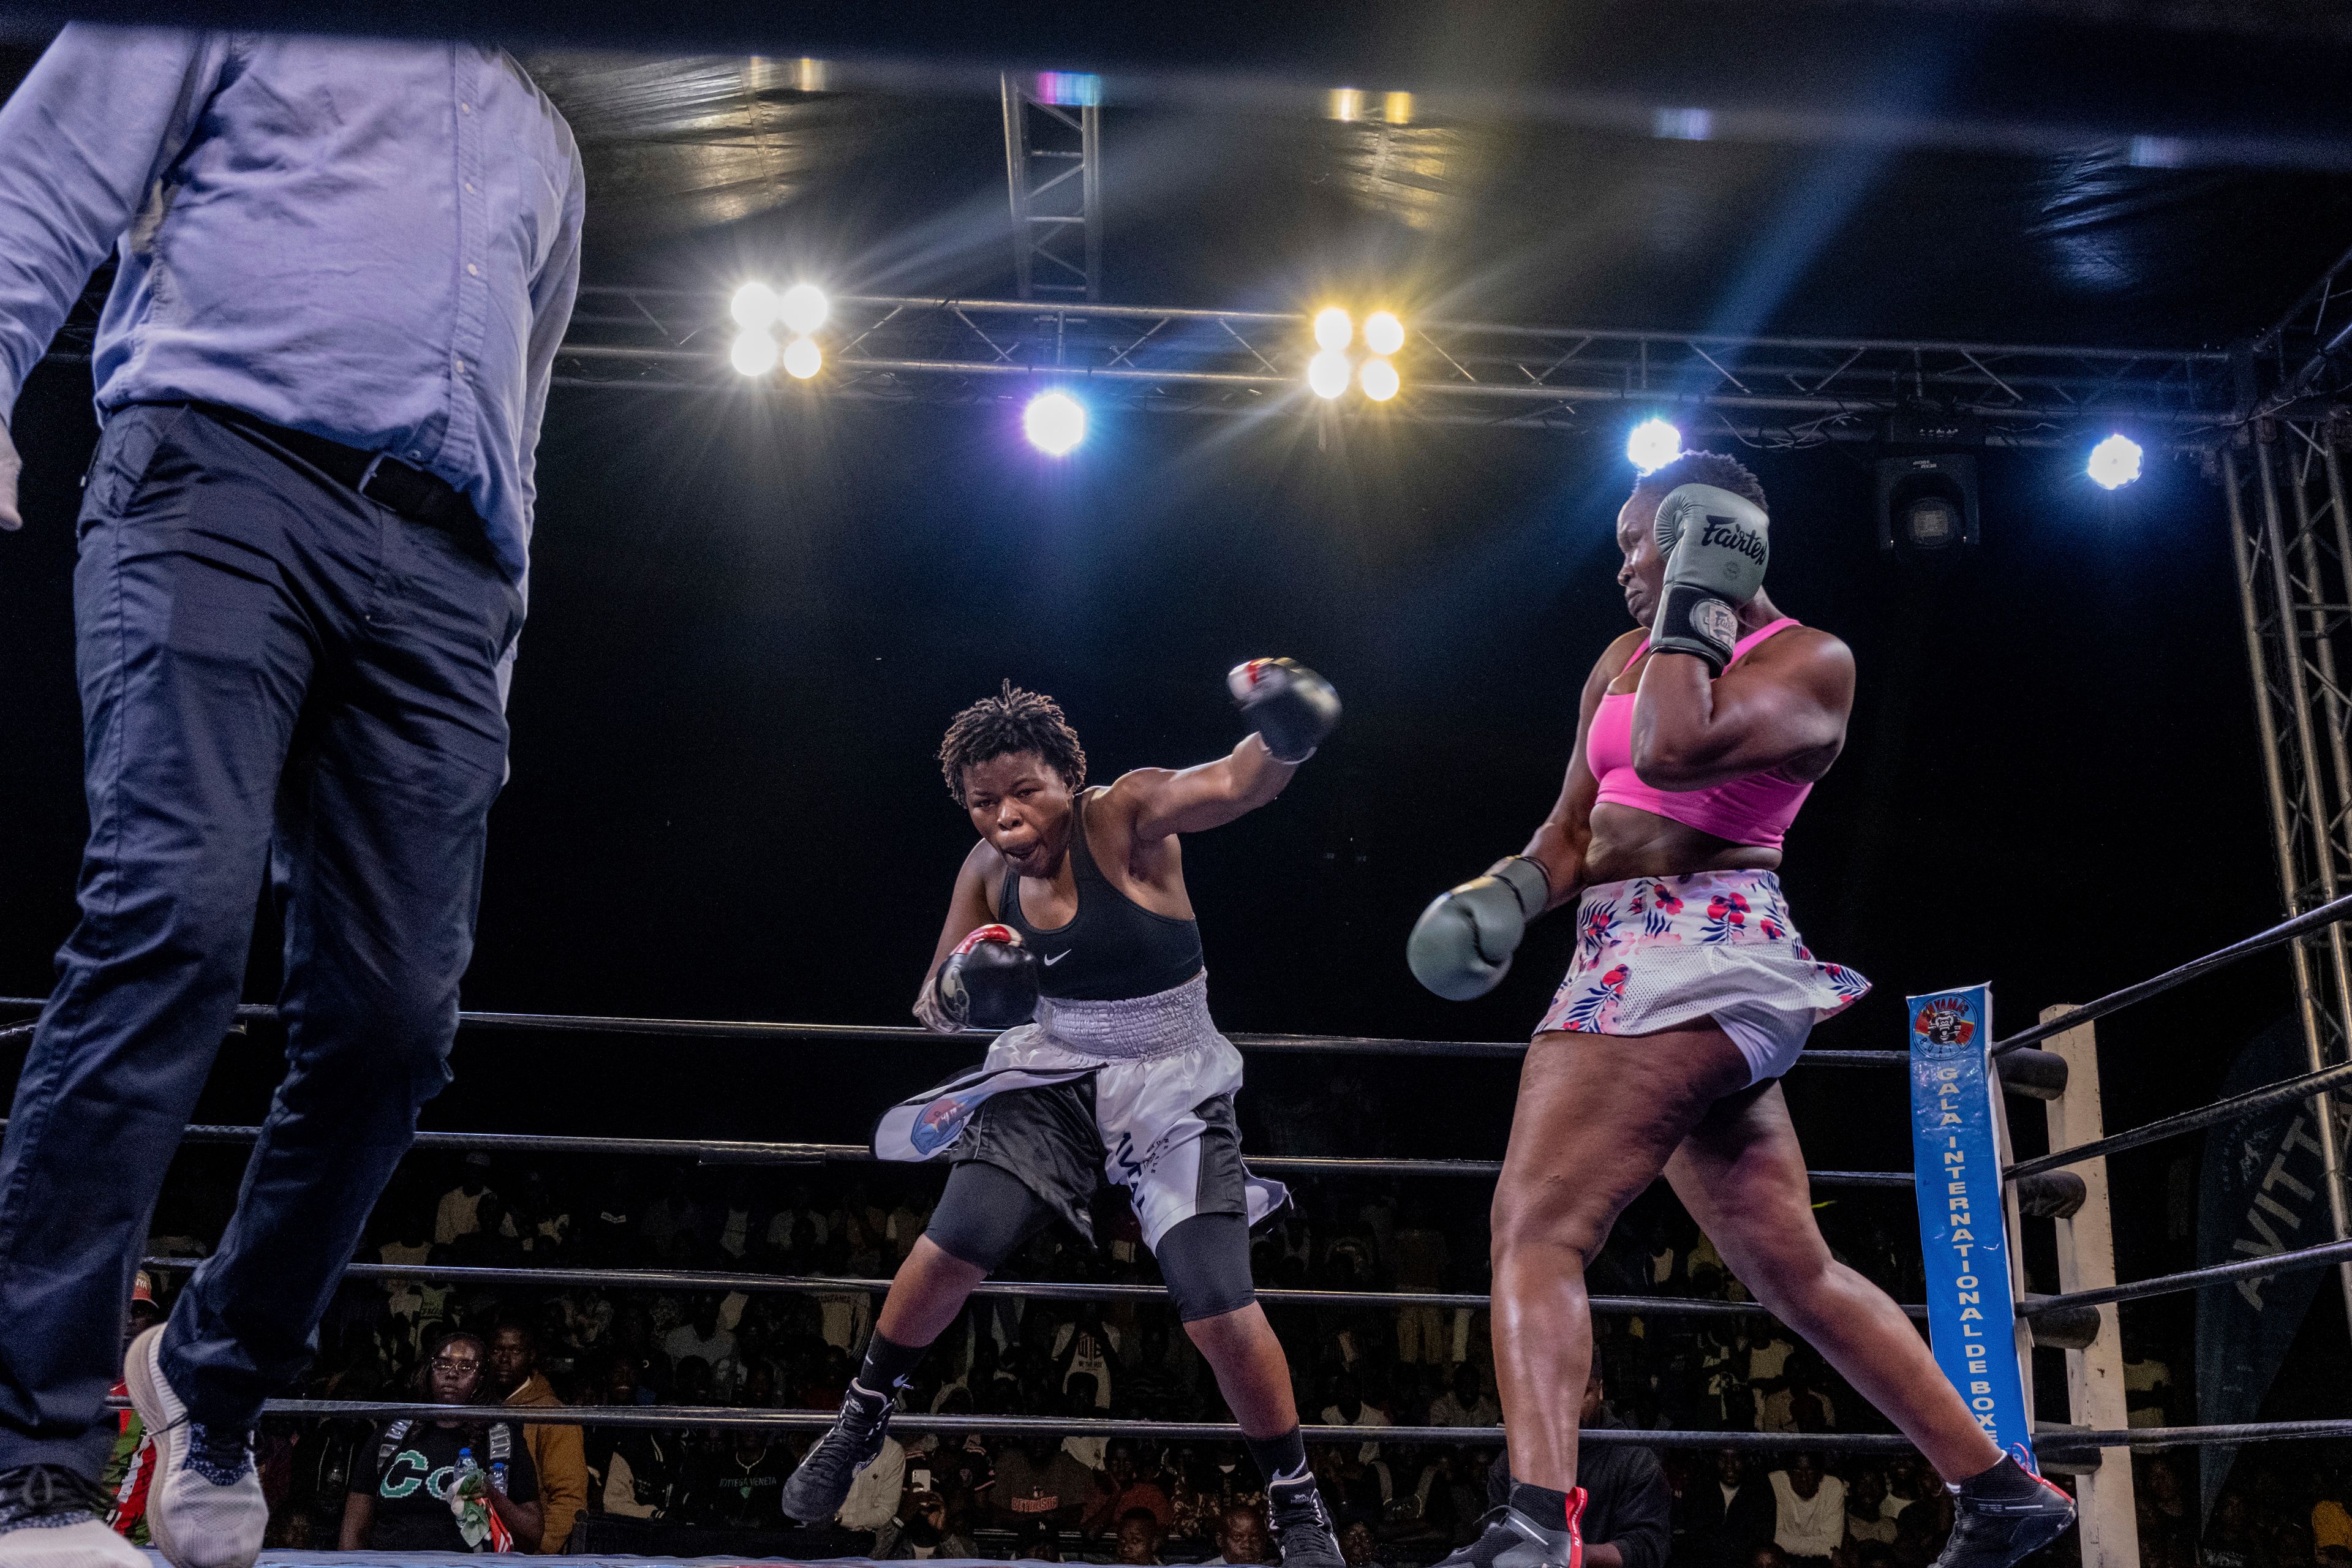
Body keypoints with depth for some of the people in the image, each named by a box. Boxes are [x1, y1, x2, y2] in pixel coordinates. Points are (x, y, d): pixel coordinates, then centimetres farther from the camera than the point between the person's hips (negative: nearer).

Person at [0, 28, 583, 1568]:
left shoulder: (546, 148, 33)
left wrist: (497, 647, 20)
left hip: (442, 571, 5)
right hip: (227, 471, -4)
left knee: (393, 1019, -6)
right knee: (176, 912, -22)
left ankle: (213, 1388, 14)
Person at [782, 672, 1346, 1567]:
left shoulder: (1125, 819, -20)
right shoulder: (987, 872, -3)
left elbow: (1234, 785, -40)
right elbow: (931, 1008, 7)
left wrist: (1280, 740, -63)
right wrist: (960, 990, -18)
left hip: (1171, 1084, -4)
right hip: (1055, 1069, 4)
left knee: (1220, 1311, -12)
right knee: (953, 1244, -8)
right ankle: (862, 1419, 21)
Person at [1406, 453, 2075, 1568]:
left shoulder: (1812, 660, -3)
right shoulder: (1625, 660, 19)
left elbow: (1674, 751, -22)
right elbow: (1574, 826, 20)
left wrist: (1699, 598, -10)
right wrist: (1508, 890, 1)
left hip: (1697, 953, -9)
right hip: (1628, 961, 9)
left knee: (1536, 1228, -19)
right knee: (1795, 1273, 14)